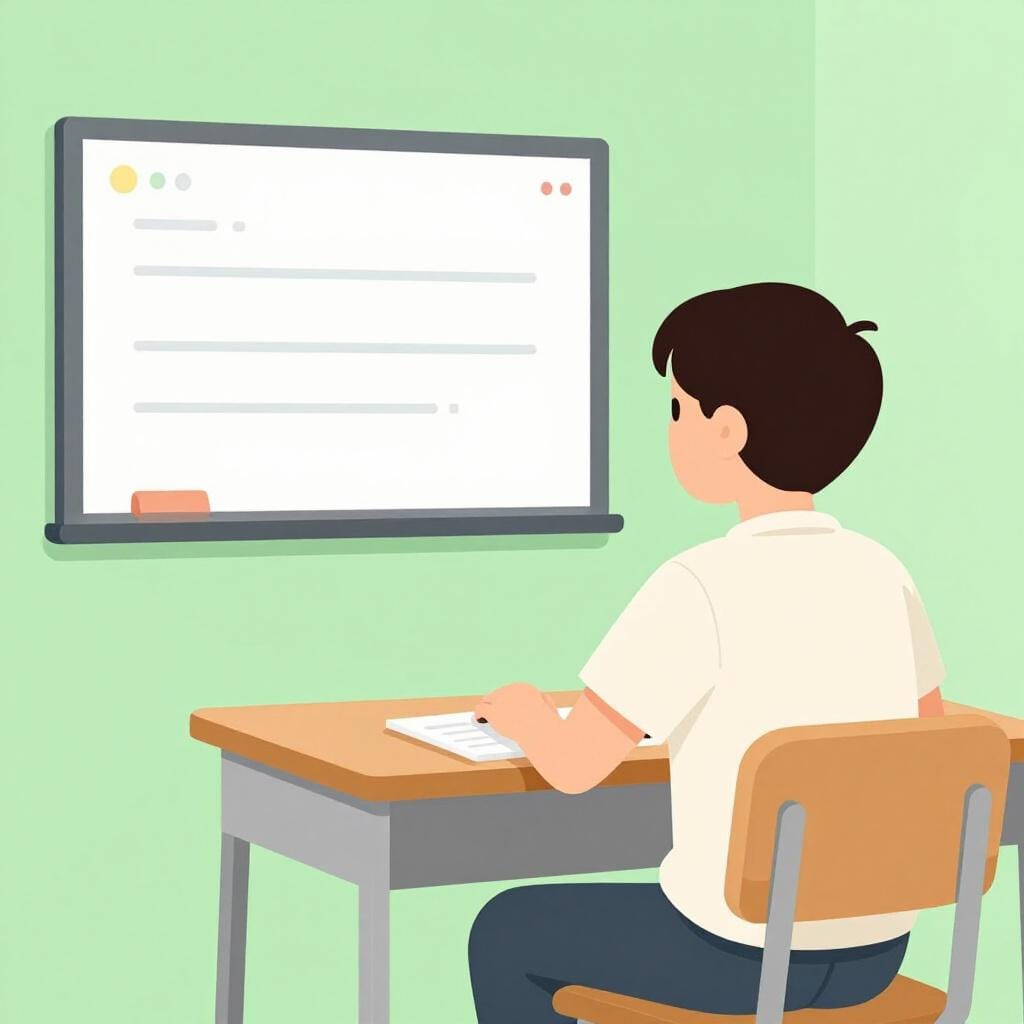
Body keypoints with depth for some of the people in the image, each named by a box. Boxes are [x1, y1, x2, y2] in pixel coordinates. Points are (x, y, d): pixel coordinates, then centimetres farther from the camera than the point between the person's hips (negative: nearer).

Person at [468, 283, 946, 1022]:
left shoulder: (701, 588, -19)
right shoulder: (883, 574, 0)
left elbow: (573, 764, -15)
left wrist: (520, 711, 9)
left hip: (742, 955, -6)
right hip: (869, 954, 6)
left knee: (509, 934, 21)